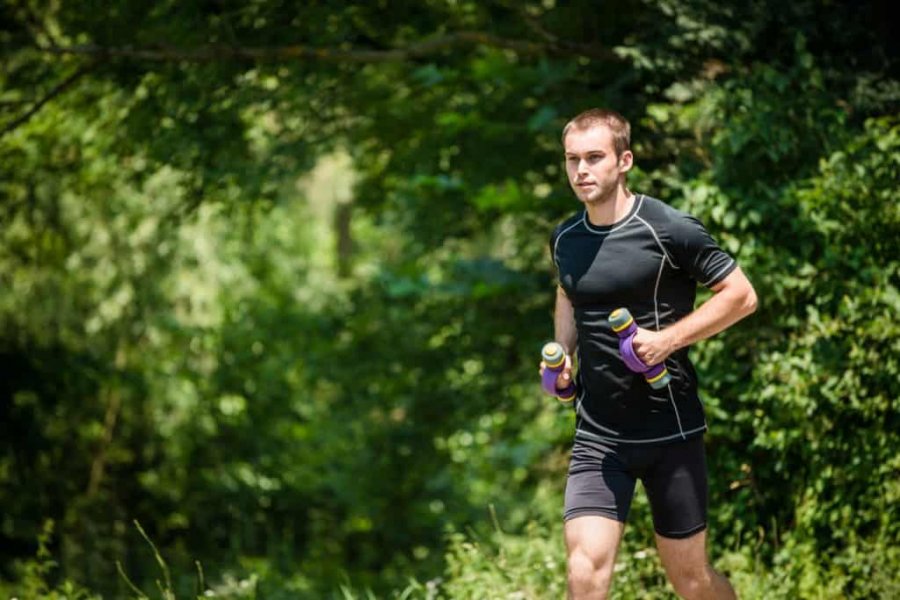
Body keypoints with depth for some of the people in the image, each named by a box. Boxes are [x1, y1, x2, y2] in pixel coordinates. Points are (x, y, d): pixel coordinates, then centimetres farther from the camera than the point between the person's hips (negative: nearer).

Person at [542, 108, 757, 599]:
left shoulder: (670, 230, -12)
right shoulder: (565, 240, 6)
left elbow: (741, 296, -7)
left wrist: (669, 338, -17)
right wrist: (562, 352, 8)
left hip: (671, 429, -3)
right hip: (597, 435, 4)